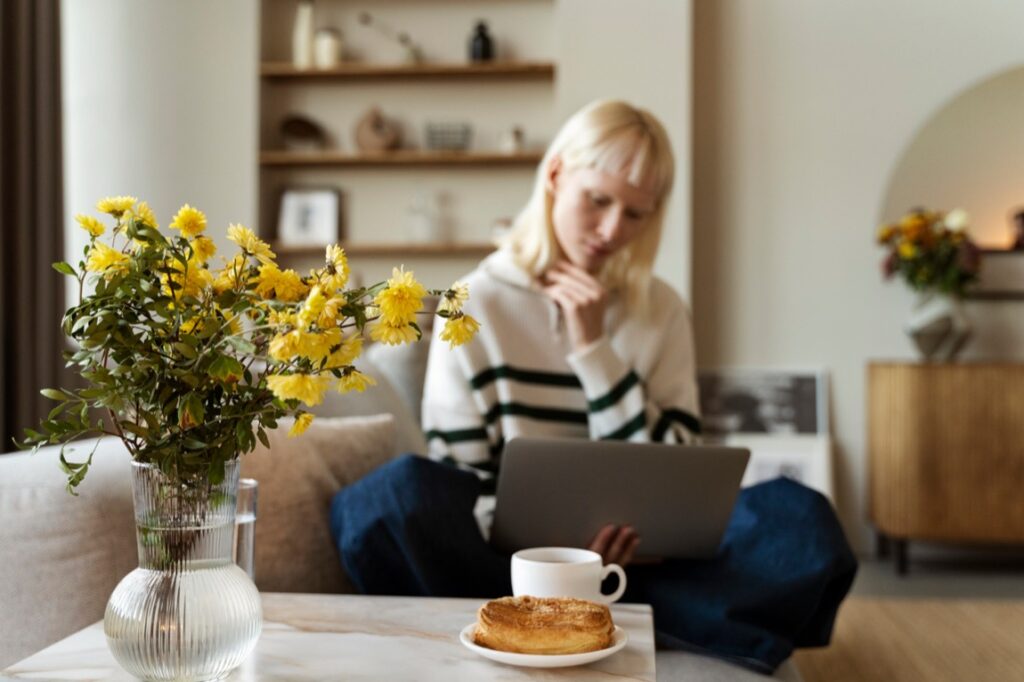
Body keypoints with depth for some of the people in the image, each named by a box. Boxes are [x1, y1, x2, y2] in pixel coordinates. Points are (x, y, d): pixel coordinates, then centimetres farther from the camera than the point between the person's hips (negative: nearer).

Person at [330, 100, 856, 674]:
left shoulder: (662, 310, 8)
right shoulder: (476, 305, 1)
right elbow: (461, 482, -3)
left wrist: (593, 350, -8)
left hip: (632, 558, 2)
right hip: (514, 555, -2)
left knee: (800, 516, -23)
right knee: (402, 493, -32)